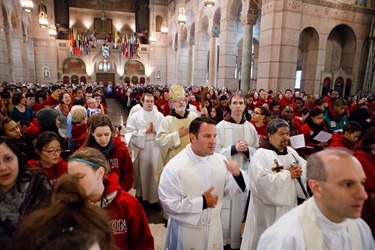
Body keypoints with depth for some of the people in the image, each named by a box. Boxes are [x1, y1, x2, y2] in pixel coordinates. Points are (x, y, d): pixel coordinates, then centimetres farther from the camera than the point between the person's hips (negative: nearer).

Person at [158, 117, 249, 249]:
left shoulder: (220, 160, -6)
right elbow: (169, 203, -22)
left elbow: (229, 191, -2)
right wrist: (202, 202, -19)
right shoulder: (175, 166, -21)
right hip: (186, 231, -4)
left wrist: (237, 175, -21)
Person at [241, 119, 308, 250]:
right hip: (269, 210, -7)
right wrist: (288, 174, -19)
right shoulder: (261, 154, -16)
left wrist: (299, 172, -12)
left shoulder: (291, 151, 10)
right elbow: (263, 180, -27)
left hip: (289, 205, 7)